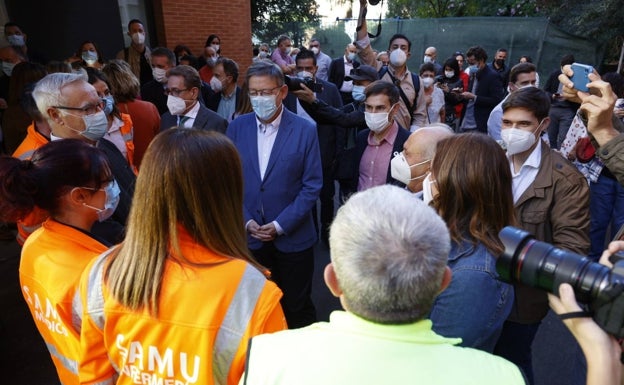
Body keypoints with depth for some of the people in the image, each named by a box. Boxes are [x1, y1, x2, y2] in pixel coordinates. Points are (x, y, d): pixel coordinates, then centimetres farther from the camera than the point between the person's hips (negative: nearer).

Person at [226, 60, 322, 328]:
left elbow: (312, 185, -8)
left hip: (292, 237, -2)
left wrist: (280, 225, -13)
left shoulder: (305, 130, -8)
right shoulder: (237, 127, 0)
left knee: (297, 308, 14)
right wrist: (247, 221, -7)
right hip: (249, 236, 2)